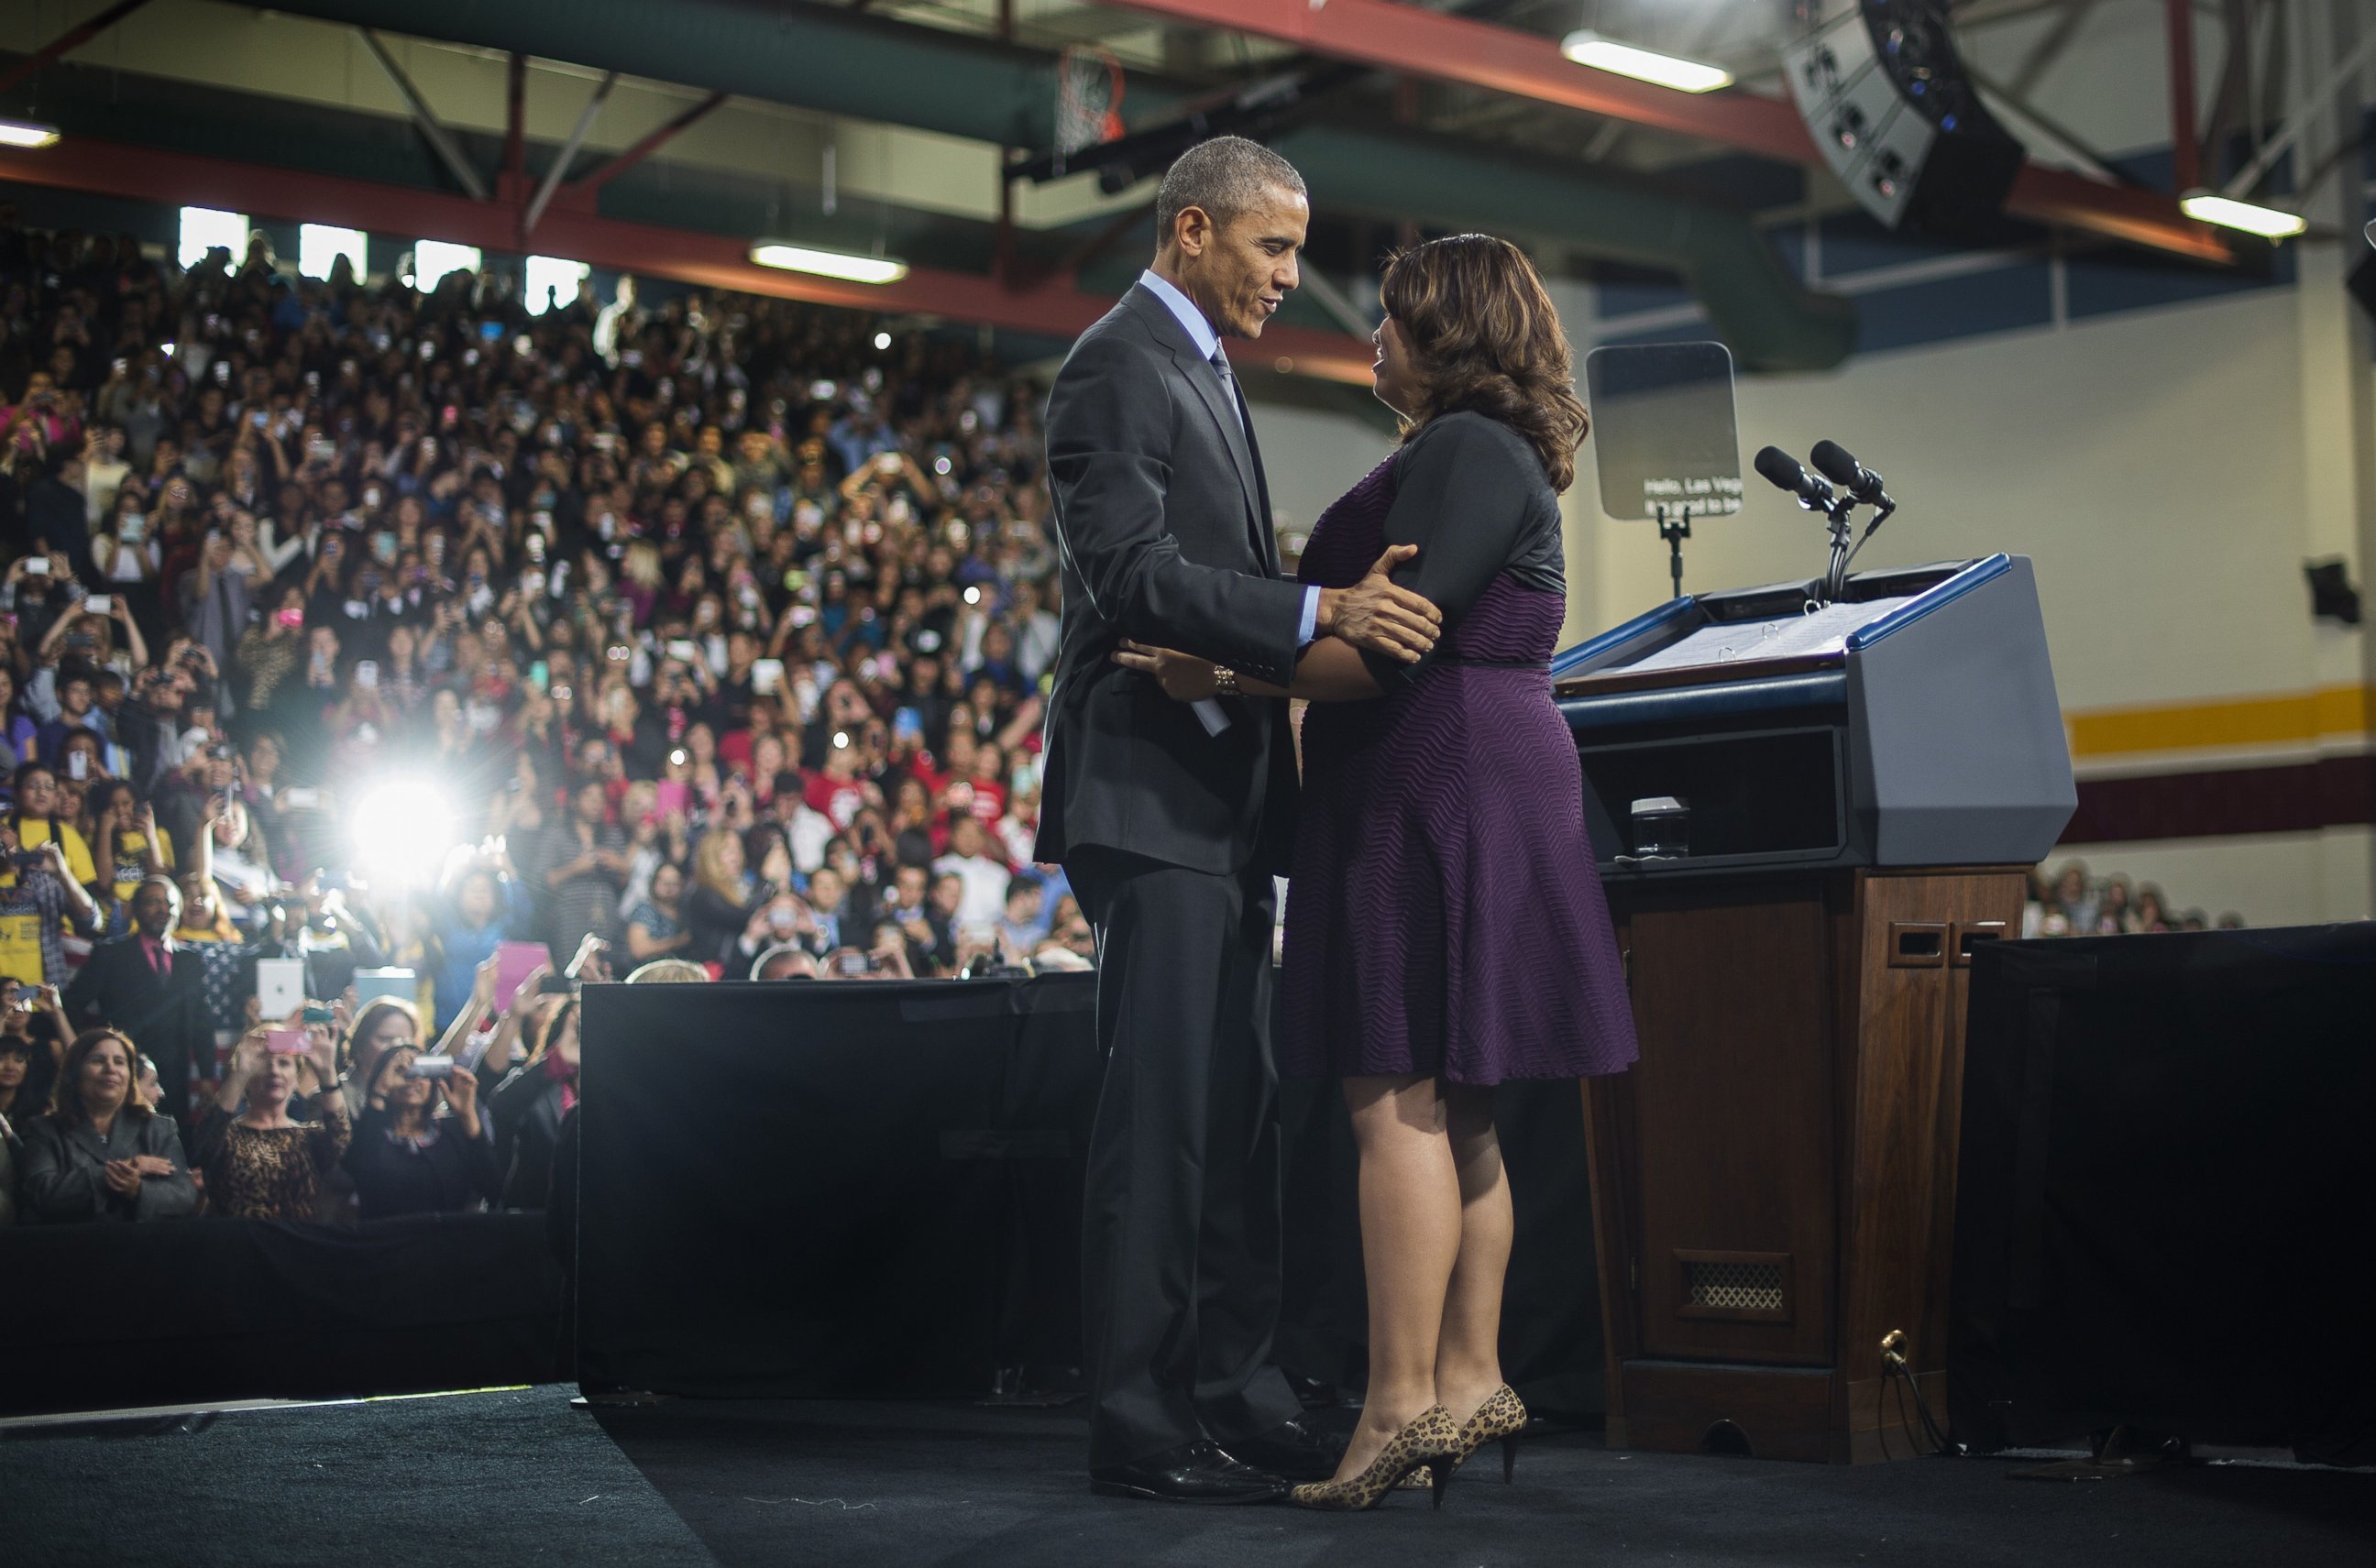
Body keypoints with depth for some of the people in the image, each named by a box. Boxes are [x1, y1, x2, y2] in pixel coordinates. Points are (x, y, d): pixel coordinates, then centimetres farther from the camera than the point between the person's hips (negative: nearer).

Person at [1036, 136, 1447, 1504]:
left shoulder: (1205, 371, 22)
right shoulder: (1118, 368, -10)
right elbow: (1137, 574, -22)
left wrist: (1339, 613, 9)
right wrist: (1320, 613, -30)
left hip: (1223, 797, 10)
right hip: (1153, 790, -10)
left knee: (1241, 1108, 11)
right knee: (1165, 1106, -9)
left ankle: (1236, 1391, 17)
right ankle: (1141, 1425, -5)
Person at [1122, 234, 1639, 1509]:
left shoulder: (1466, 451, -12)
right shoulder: (1484, 453, 21)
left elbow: (1387, 643, -20)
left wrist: (1221, 678, -15)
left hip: (1437, 788, -11)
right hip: (1458, 793, 11)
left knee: (1398, 1098, -12)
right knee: (1450, 1106, 10)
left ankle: (1399, 1406, -14)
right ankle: (1470, 1379, 14)